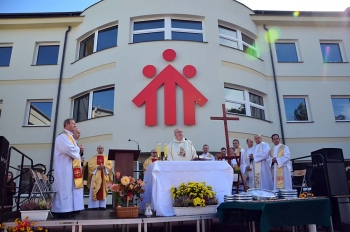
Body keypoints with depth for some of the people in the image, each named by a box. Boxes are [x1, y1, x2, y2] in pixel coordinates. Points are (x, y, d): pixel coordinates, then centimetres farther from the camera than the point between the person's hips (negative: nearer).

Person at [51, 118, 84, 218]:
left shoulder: (70, 137, 21)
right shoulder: (62, 137, -9)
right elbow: (69, 149, -23)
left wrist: (78, 150, 0)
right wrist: (79, 148, -5)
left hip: (71, 168, 10)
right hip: (65, 168, -10)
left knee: (70, 188, 8)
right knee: (65, 188, -9)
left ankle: (69, 209, 12)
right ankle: (62, 211, -4)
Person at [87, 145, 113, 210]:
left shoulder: (106, 157, 15)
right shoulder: (93, 157, 11)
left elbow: (110, 165, 4)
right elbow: (90, 164, -2)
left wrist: (104, 166, -14)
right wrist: (97, 167, -16)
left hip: (104, 176, 1)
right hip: (95, 175, -1)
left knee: (103, 190, -1)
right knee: (95, 190, -5)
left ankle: (102, 205, 1)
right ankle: (95, 206, -3)